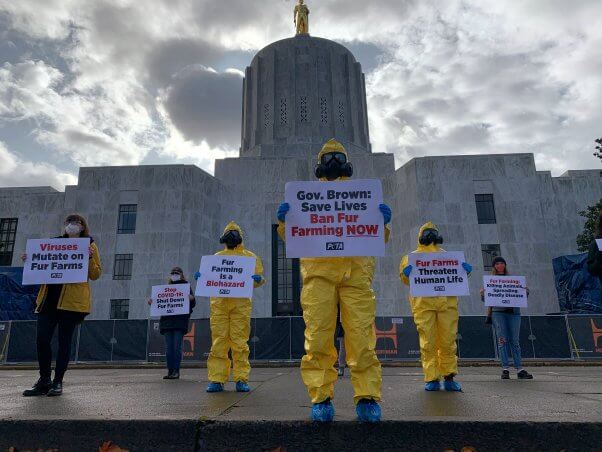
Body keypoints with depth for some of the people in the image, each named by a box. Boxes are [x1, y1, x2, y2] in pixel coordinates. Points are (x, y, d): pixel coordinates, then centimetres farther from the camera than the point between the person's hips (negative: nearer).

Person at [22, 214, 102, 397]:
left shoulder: (89, 245, 7)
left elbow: (95, 275, 1)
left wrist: (89, 257, -14)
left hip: (73, 300, -4)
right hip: (49, 298, 4)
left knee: (64, 340, 1)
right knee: (41, 339, -2)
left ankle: (58, 382, 11)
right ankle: (44, 381, 14)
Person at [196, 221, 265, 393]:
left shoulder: (250, 257, 16)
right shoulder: (217, 257, 23)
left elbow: (259, 279, 9)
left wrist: (257, 279, -14)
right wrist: (200, 277, 1)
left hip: (240, 303, -2)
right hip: (218, 303, 2)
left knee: (240, 343, -4)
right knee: (218, 342, -1)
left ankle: (241, 379, 2)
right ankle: (216, 380, 4)